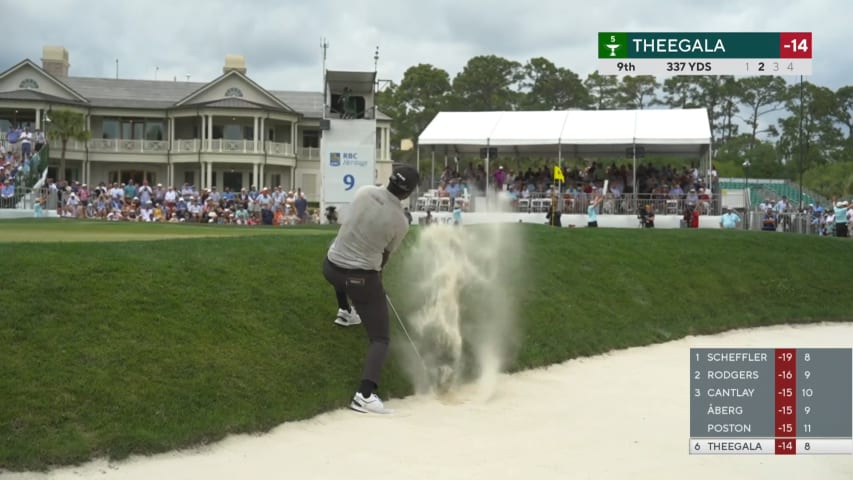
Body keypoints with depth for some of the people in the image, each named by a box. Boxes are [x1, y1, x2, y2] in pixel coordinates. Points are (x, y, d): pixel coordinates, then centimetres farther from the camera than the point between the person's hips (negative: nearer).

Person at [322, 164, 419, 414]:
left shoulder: (364, 191, -7)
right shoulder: (401, 222, -13)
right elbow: (386, 254, 3)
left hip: (331, 268, 5)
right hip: (362, 278, -4)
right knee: (381, 338, 3)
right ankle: (365, 394, -14)